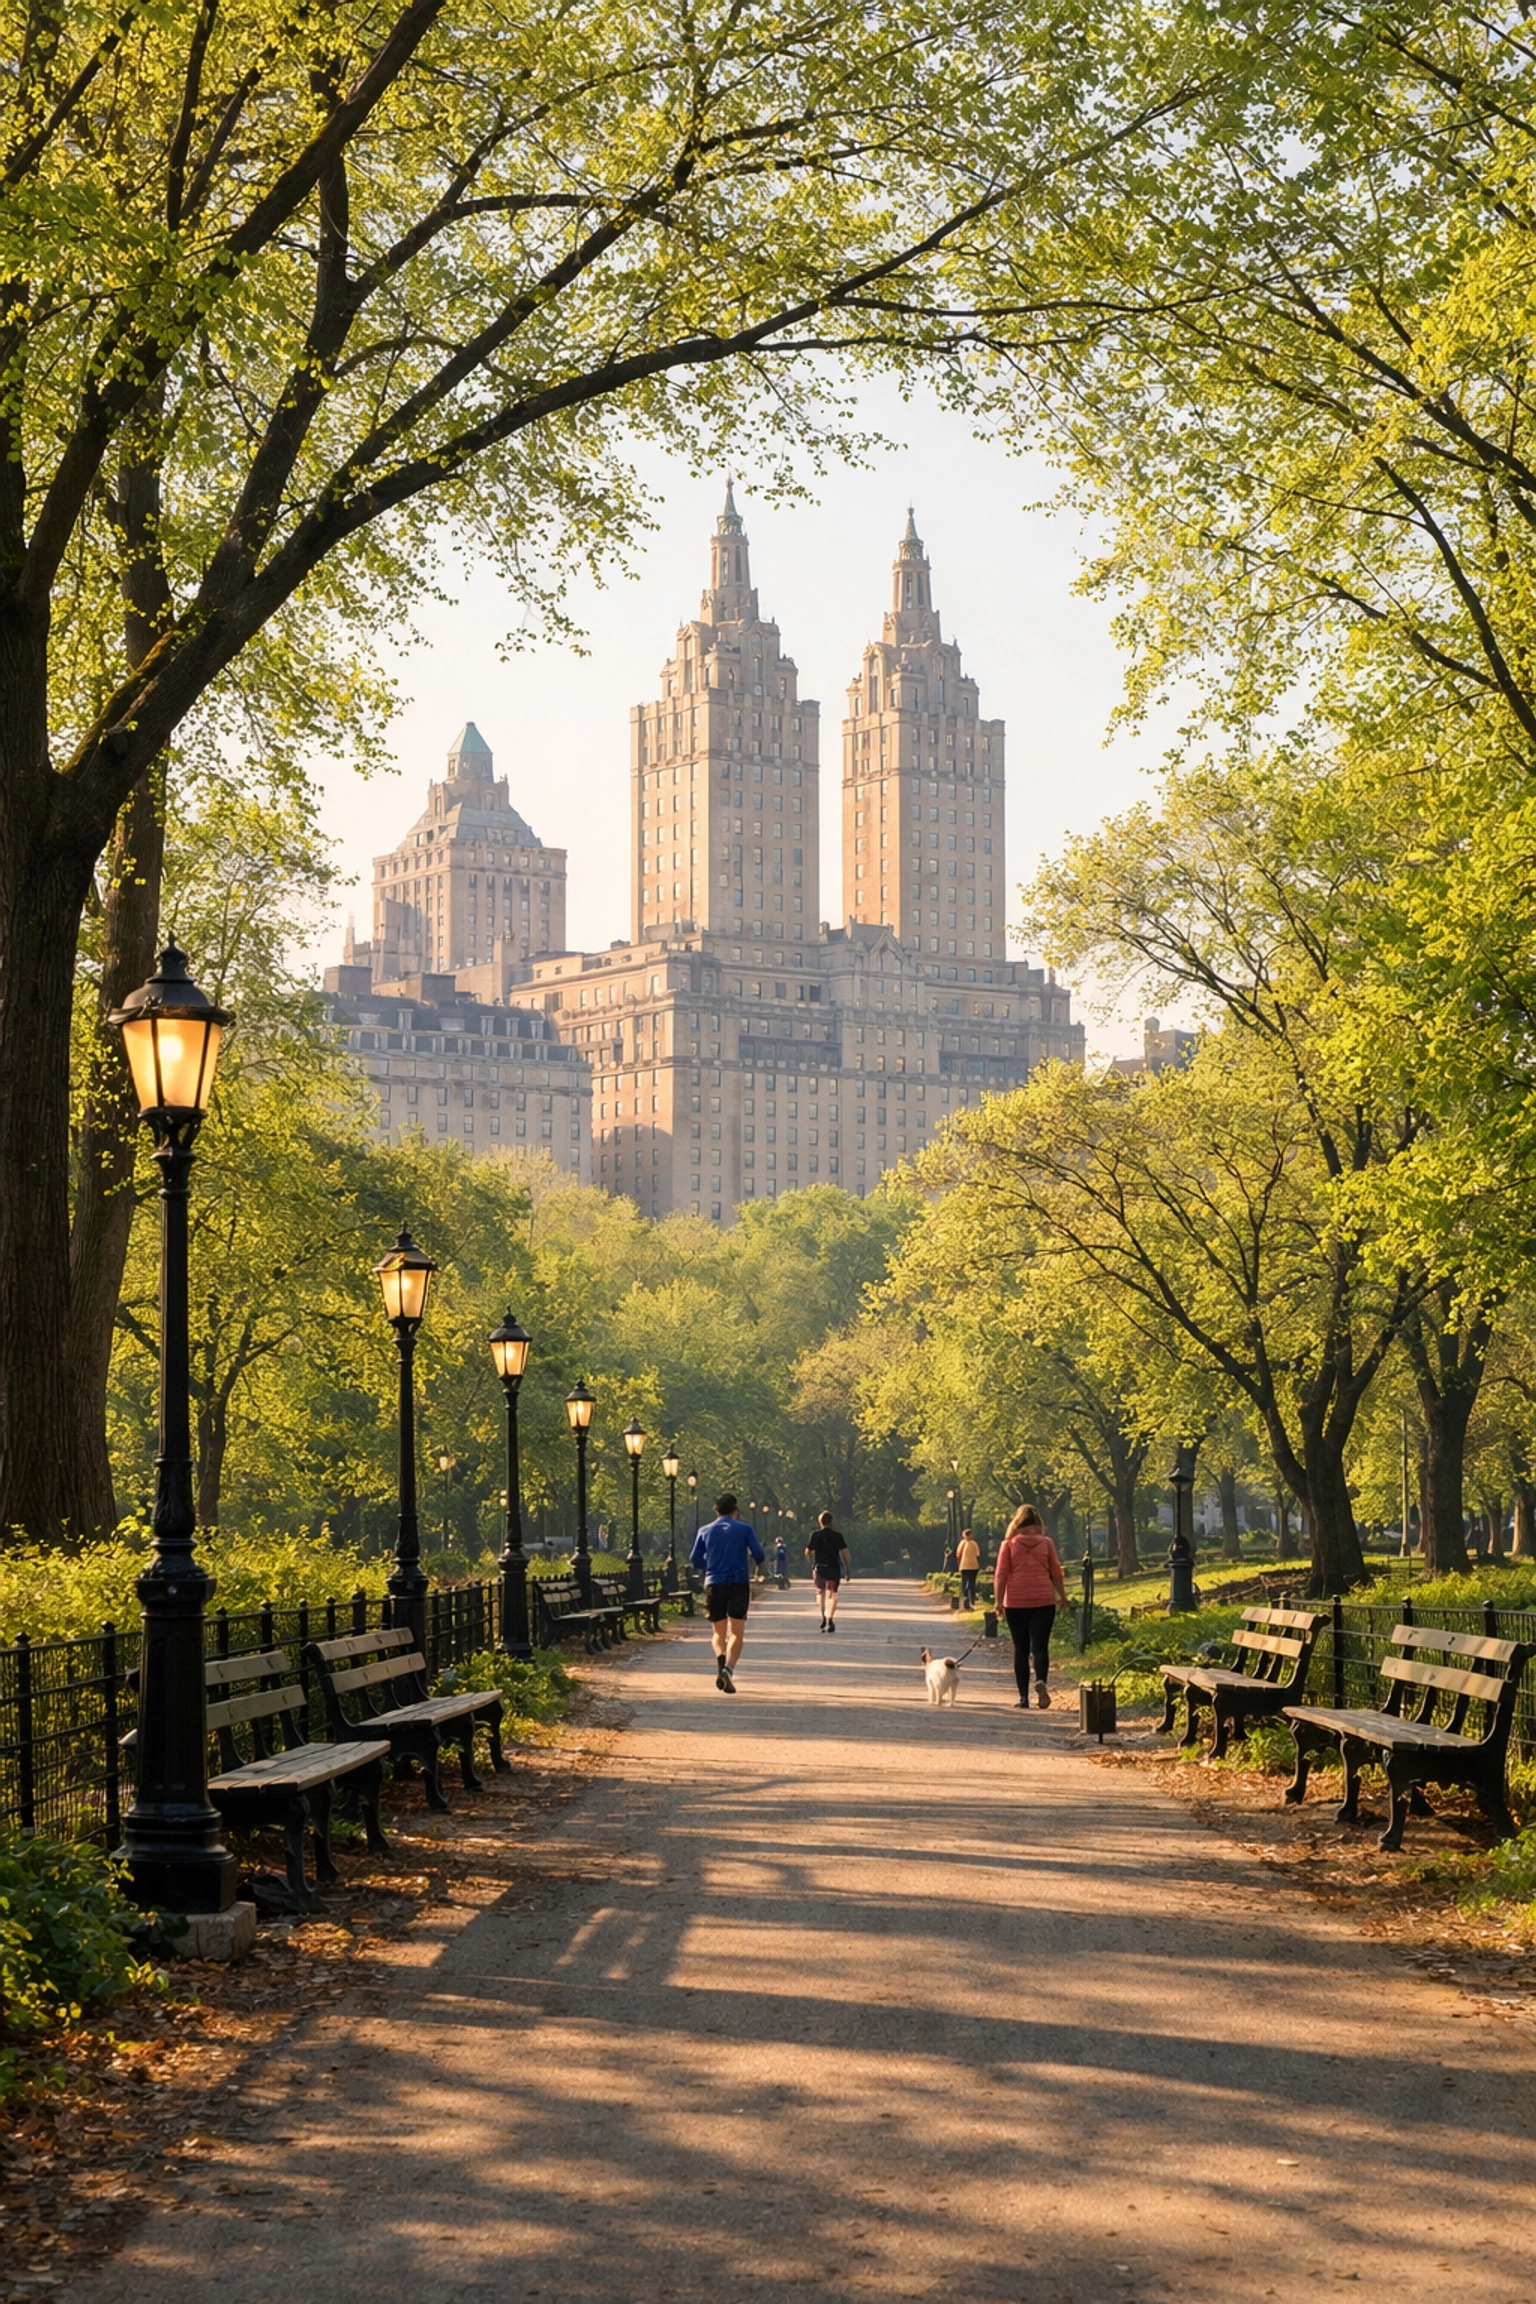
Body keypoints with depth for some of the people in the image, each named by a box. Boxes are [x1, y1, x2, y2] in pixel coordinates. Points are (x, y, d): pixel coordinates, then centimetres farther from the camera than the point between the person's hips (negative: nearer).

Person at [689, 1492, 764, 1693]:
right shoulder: (744, 1529, 2)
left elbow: (694, 1560, 8)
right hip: (739, 1584, -2)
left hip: (714, 1585, 2)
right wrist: (759, 1564, 18)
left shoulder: (705, 1531, 8)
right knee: (736, 1633, -3)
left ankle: (721, 1658, -20)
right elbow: (758, 1554, -5)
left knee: (718, 1633, 12)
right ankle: (729, 1668, -27)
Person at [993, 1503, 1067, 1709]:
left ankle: (1023, 1698, 7)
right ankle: (1040, 1681, -32)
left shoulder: (1008, 1544, 1)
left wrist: (998, 1601, 0)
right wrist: (1062, 1596, 20)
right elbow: (1056, 1572, 8)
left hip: (1016, 1603, 0)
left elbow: (1001, 1575, -3)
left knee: (1021, 1650, 8)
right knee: (1040, 1646, -4)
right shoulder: (1046, 1543, 3)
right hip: (1043, 1601, 0)